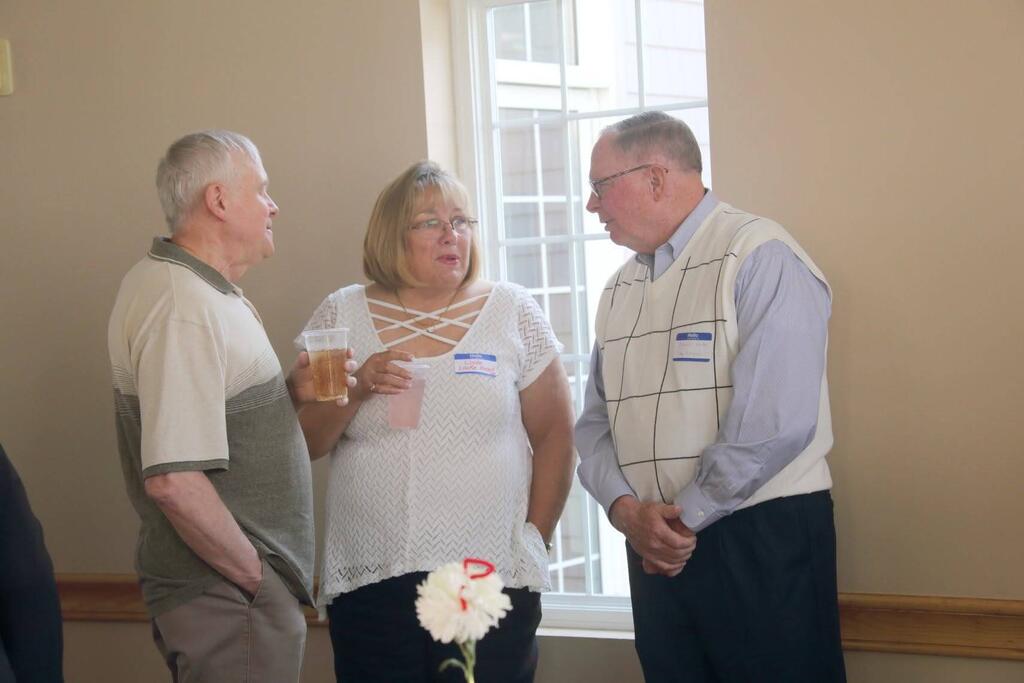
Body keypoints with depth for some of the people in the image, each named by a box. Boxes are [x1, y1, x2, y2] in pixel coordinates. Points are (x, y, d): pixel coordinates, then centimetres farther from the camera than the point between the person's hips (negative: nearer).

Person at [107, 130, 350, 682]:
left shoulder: (166, 280, 11)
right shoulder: (185, 309, -21)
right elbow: (173, 480, -29)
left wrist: (289, 391, 5)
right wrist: (255, 575, -17)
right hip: (229, 597, -10)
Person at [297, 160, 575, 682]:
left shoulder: (512, 311, 5)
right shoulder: (341, 315, 6)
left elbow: (553, 434, 6)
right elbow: (302, 443, 5)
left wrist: (536, 537, 2)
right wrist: (357, 389, -11)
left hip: (492, 578, 0)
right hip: (368, 581, 1)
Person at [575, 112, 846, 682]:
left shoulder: (761, 258, -10)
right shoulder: (621, 288, 14)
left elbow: (774, 422, -20)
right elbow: (595, 422, 12)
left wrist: (685, 518, -12)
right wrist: (626, 508, -7)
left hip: (763, 542, -6)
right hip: (658, 551, 7)